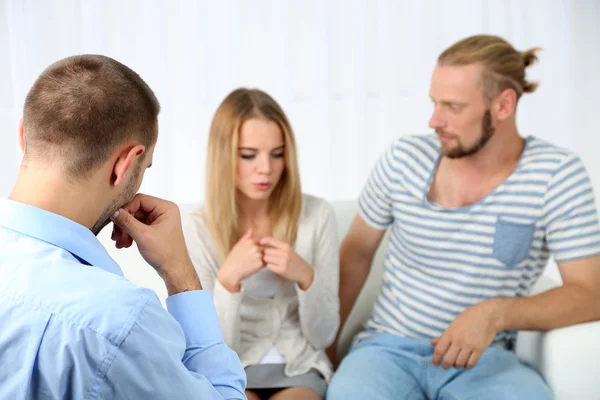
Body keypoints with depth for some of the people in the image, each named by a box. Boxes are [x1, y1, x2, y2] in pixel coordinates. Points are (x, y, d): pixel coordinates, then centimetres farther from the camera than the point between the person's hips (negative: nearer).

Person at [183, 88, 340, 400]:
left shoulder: (317, 216, -6)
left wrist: (305, 277, -21)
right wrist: (229, 279, -24)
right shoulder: (197, 229, -8)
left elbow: (324, 336, -2)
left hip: (299, 369, 0)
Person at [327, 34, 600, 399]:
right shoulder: (404, 160, -4)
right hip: (390, 348, 1)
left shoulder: (556, 175, -9)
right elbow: (356, 252, 10)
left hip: (484, 358, 0)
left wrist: (495, 313, -27)